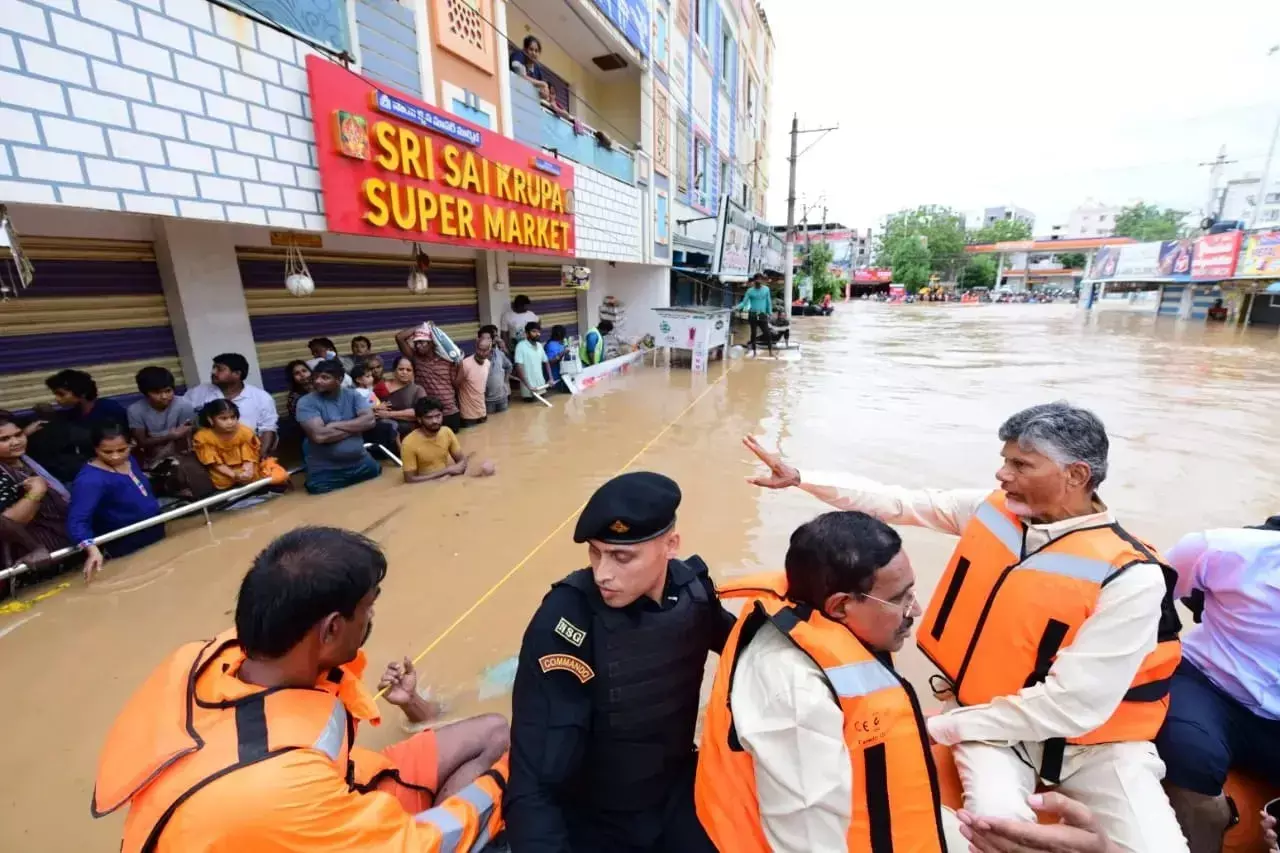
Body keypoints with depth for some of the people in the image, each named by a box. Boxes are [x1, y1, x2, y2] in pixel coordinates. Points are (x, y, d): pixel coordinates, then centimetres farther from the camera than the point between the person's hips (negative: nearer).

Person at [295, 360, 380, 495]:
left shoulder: (352, 395, 3)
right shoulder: (306, 402, -8)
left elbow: (369, 420, -11)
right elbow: (319, 435, -22)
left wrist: (335, 425, -16)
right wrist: (356, 427, -11)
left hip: (363, 465, 3)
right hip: (325, 473, -3)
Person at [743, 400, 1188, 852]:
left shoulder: (1130, 576, -23)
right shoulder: (992, 508, -9)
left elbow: (1072, 707, -23)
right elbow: (899, 502, -4)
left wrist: (940, 727, -18)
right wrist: (800, 476, -6)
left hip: (1096, 739, -1)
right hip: (999, 723, 1)